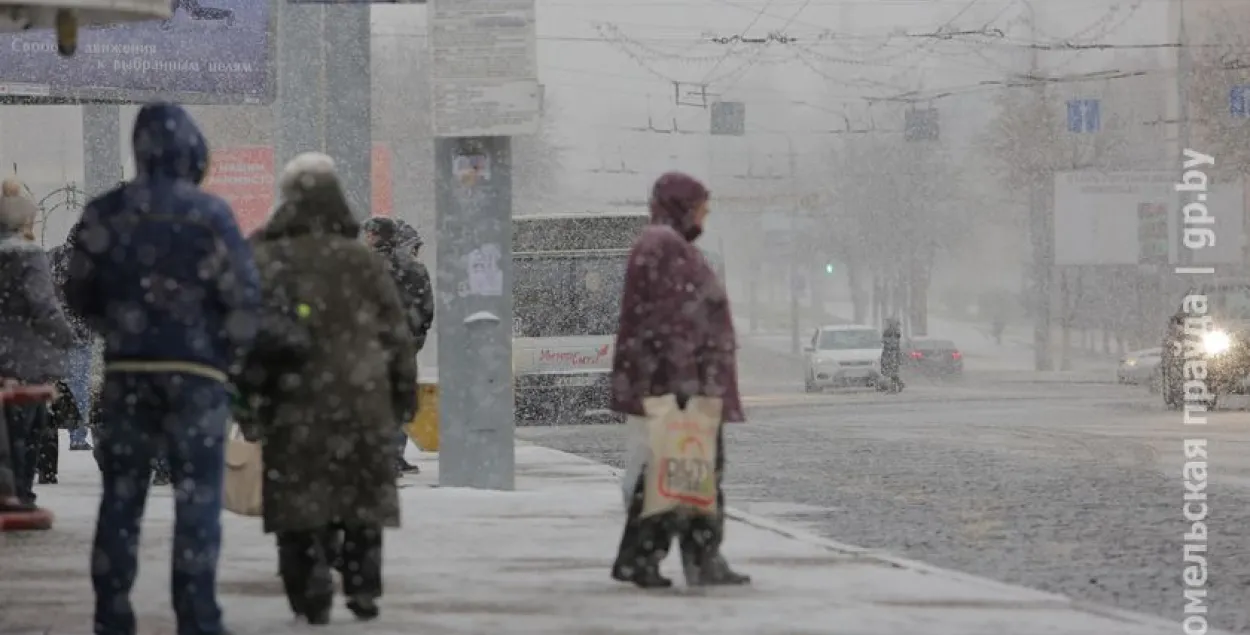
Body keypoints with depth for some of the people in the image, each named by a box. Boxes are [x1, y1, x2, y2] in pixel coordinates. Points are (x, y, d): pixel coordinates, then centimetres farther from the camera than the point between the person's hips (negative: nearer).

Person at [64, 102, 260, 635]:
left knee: (121, 495, 9)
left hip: (126, 371, 3)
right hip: (194, 371, -3)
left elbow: (79, 294, 11)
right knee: (197, 497, -1)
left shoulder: (103, 214, 5)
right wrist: (231, 353, 6)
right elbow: (244, 294, -9)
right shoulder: (207, 212, -7)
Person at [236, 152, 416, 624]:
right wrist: (403, 392, 14)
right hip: (362, 399, 2)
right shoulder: (364, 262, 4)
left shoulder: (266, 260, -1)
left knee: (300, 498, 2)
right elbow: (396, 333, 6)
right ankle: (363, 590, 12)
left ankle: (312, 597, -2)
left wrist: (248, 393, 0)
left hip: (296, 403, -2)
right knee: (361, 498, 12)